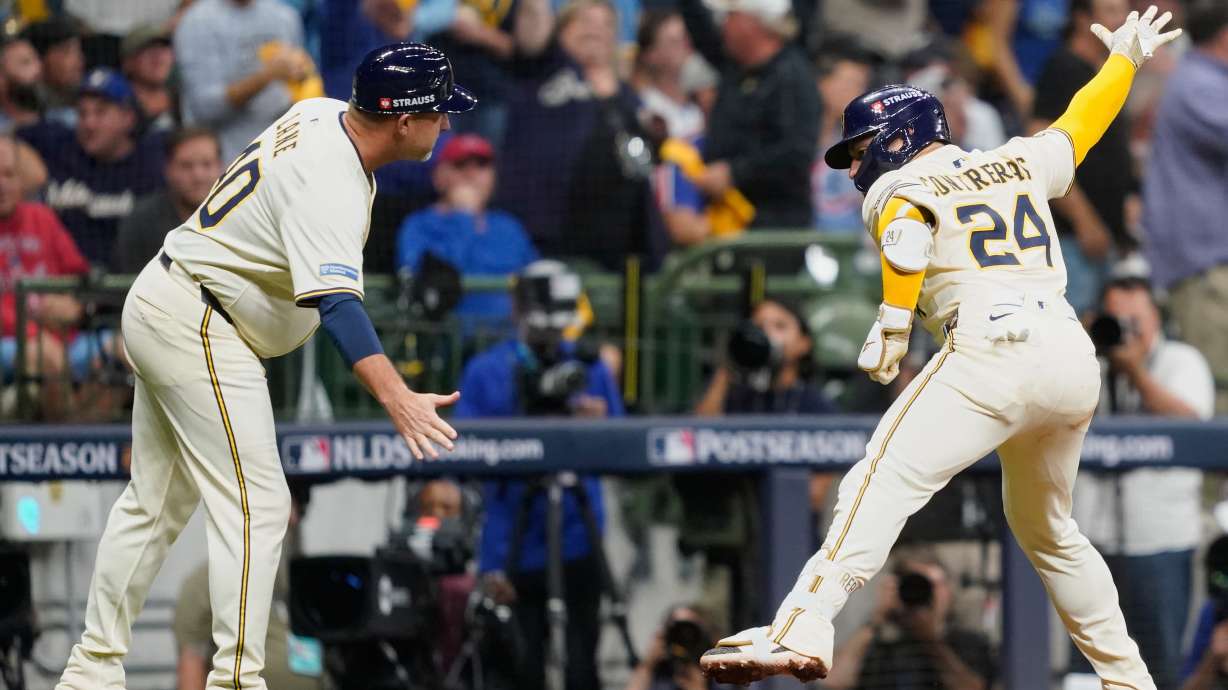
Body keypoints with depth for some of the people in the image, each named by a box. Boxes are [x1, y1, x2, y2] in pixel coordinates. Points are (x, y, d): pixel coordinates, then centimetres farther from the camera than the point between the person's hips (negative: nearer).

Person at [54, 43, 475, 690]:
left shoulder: (322, 115, 2)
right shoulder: (329, 184, -27)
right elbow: (333, 300, -41)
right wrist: (396, 398, -53)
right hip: (199, 329, -11)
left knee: (157, 502, 15)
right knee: (256, 503, -12)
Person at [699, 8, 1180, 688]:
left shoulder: (897, 186, 11)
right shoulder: (1018, 165, 26)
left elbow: (910, 228, -12)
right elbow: (1080, 124, 40)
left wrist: (893, 320, -16)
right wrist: (1125, 58, 56)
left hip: (992, 351, -7)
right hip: (1076, 360, 7)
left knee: (881, 485, -17)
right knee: (1046, 528, 26)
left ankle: (801, 631, -35)